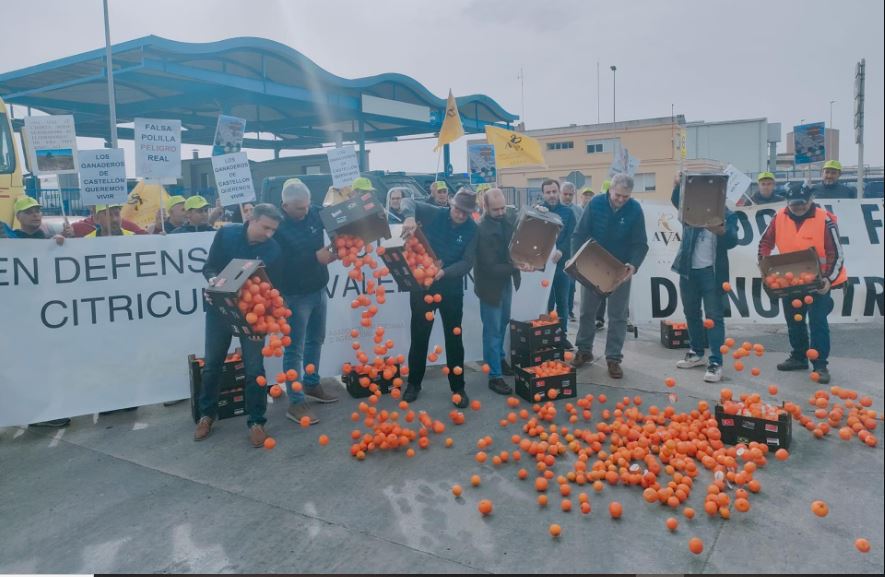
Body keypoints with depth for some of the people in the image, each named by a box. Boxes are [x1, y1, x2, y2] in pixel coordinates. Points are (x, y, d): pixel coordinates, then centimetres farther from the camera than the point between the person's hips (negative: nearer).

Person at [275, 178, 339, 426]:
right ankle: (296, 403, 8)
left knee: (316, 340, 21)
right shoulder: (277, 226, -20)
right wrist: (315, 257, -26)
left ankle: (312, 385, 39)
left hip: (318, 289, 7)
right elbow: (280, 264, -25)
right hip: (295, 295, -7)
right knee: (295, 349, 0)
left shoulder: (314, 212, -3)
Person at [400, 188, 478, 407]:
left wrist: (444, 272, -29)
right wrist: (410, 217, -31)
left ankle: (458, 387, 20)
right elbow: (408, 202, -9)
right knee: (419, 336, 10)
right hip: (422, 283, 0)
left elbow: (467, 262, -12)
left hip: (451, 288, 0)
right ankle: (413, 383, 26)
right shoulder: (434, 214, -9)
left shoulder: (472, 230, -8)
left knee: (454, 338, 7)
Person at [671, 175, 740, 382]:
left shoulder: (727, 215, -3)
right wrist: (678, 186, -32)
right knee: (691, 313, 14)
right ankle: (696, 353, 29)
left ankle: (716, 363, -3)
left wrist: (722, 231, -35)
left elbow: (732, 241, -13)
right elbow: (677, 201, -11)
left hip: (711, 271, -4)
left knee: (714, 317, -4)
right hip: (688, 269, 4)